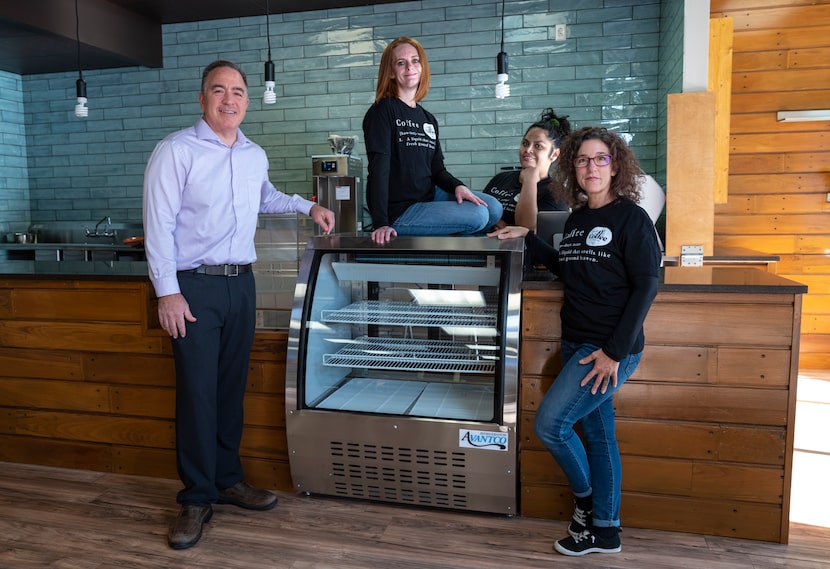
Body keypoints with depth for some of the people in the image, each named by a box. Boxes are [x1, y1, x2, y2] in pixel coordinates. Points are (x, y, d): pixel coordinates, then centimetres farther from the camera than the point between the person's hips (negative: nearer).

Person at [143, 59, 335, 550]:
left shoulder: (256, 156, 12)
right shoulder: (176, 151, -7)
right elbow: (159, 225, -11)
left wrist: (308, 206, 20)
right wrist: (168, 292, -16)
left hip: (242, 284, 6)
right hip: (195, 287, -5)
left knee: (233, 386, 12)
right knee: (197, 391, -4)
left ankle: (228, 479, 25)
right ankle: (198, 498, 10)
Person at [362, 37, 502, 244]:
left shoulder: (428, 119, 13)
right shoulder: (382, 111, -10)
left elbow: (437, 169, 14)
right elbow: (379, 167, -19)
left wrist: (457, 186, -9)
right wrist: (380, 223, -27)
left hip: (429, 197, 8)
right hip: (398, 211, -8)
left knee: (493, 208, 1)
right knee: (478, 216, -18)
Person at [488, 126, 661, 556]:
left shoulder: (630, 216, -9)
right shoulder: (576, 220, 11)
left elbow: (645, 287, -14)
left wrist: (615, 351, -18)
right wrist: (528, 239, 16)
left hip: (612, 349, -7)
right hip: (576, 344, 7)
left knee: (549, 423, -9)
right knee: (597, 434, 13)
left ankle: (586, 499, 18)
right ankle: (604, 531, 27)